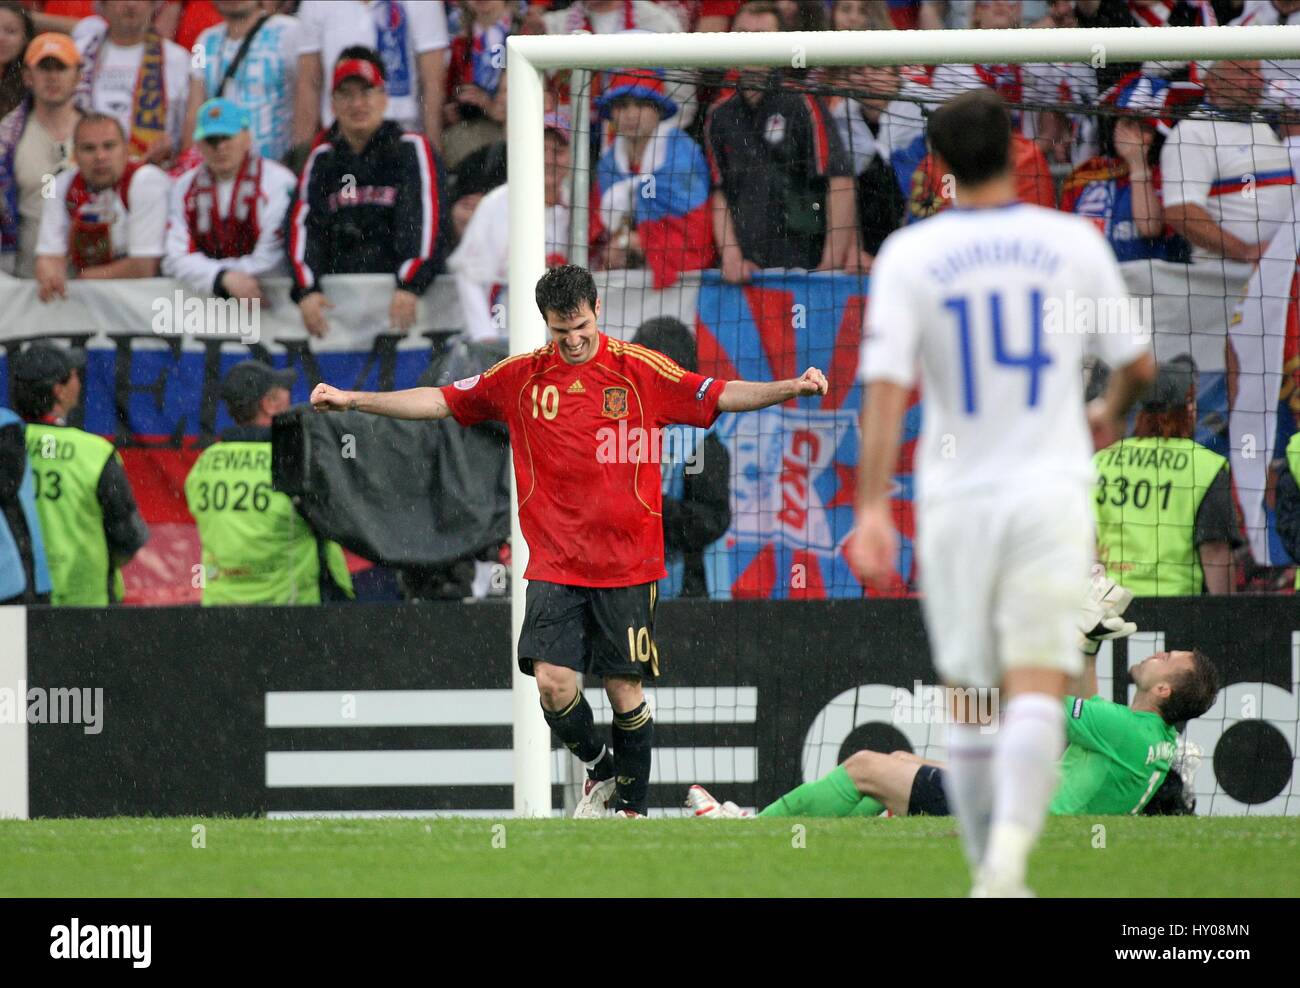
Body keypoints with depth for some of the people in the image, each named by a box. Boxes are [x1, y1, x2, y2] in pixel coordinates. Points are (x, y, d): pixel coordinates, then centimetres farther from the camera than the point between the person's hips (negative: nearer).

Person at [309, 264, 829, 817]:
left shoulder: (639, 369, 0)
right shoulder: (521, 377, 5)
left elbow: (720, 396, -3)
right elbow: (441, 401, 10)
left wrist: (790, 388, -18)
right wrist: (353, 400, 6)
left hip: (626, 565, -1)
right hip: (554, 565, 1)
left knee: (624, 690, -2)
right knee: (552, 681, -11)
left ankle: (631, 804, 16)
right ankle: (598, 767, 17)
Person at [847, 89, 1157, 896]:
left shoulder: (908, 254, -2)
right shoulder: (1073, 241, 1)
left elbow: (886, 389, -10)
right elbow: (1139, 363, 9)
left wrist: (872, 509, -12)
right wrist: (1112, 413, 31)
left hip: (956, 497, 1)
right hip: (1051, 492, -1)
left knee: (969, 698, 13)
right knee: (1037, 689, -9)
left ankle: (990, 870, 20)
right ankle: (1009, 855, -30)